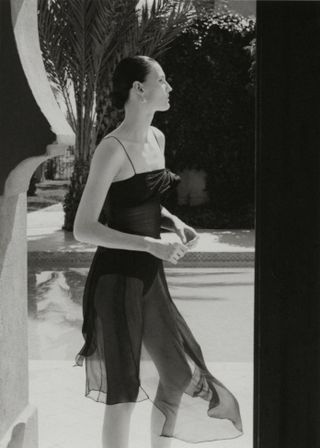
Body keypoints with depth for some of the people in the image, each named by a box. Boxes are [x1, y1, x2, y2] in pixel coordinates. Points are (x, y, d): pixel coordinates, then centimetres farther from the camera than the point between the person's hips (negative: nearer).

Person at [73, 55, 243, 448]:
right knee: (123, 392, 3)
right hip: (116, 279, -9)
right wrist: (151, 245, -24)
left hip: (149, 278, 9)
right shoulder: (112, 149, -18)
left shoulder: (157, 139, 7)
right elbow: (83, 229, -19)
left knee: (180, 373, 19)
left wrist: (174, 223, 3)